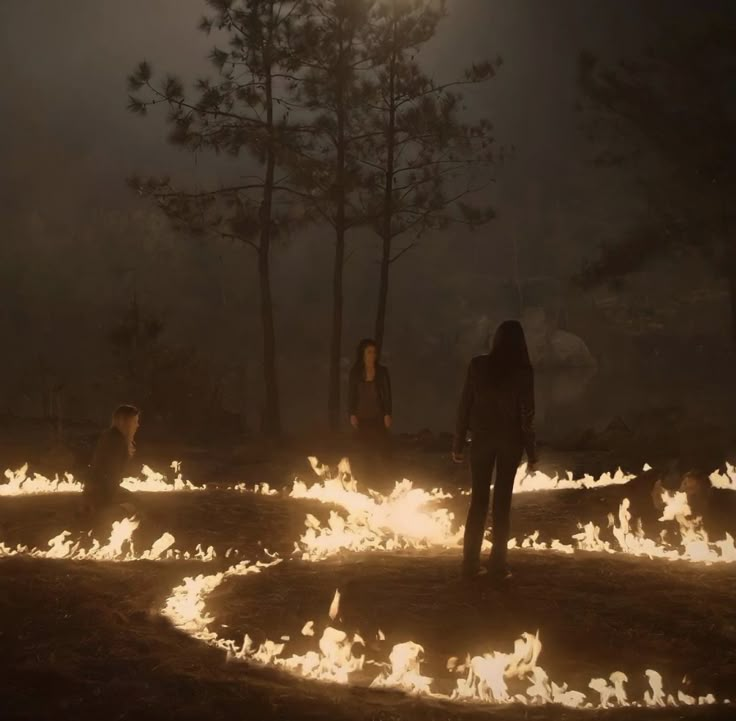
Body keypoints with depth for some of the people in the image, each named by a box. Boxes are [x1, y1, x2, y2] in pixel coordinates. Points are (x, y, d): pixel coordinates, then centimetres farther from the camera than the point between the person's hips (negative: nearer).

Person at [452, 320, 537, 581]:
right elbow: (527, 413, -7)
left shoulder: (478, 365, -3)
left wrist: (458, 443, 5)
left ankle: (471, 562, 6)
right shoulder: (523, 371, -7)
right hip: (510, 439, -1)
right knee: (502, 500, 6)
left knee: (479, 499, 8)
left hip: (482, 437, 1)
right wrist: (531, 452, -1)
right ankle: (498, 563, 6)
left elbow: (465, 405, -2)